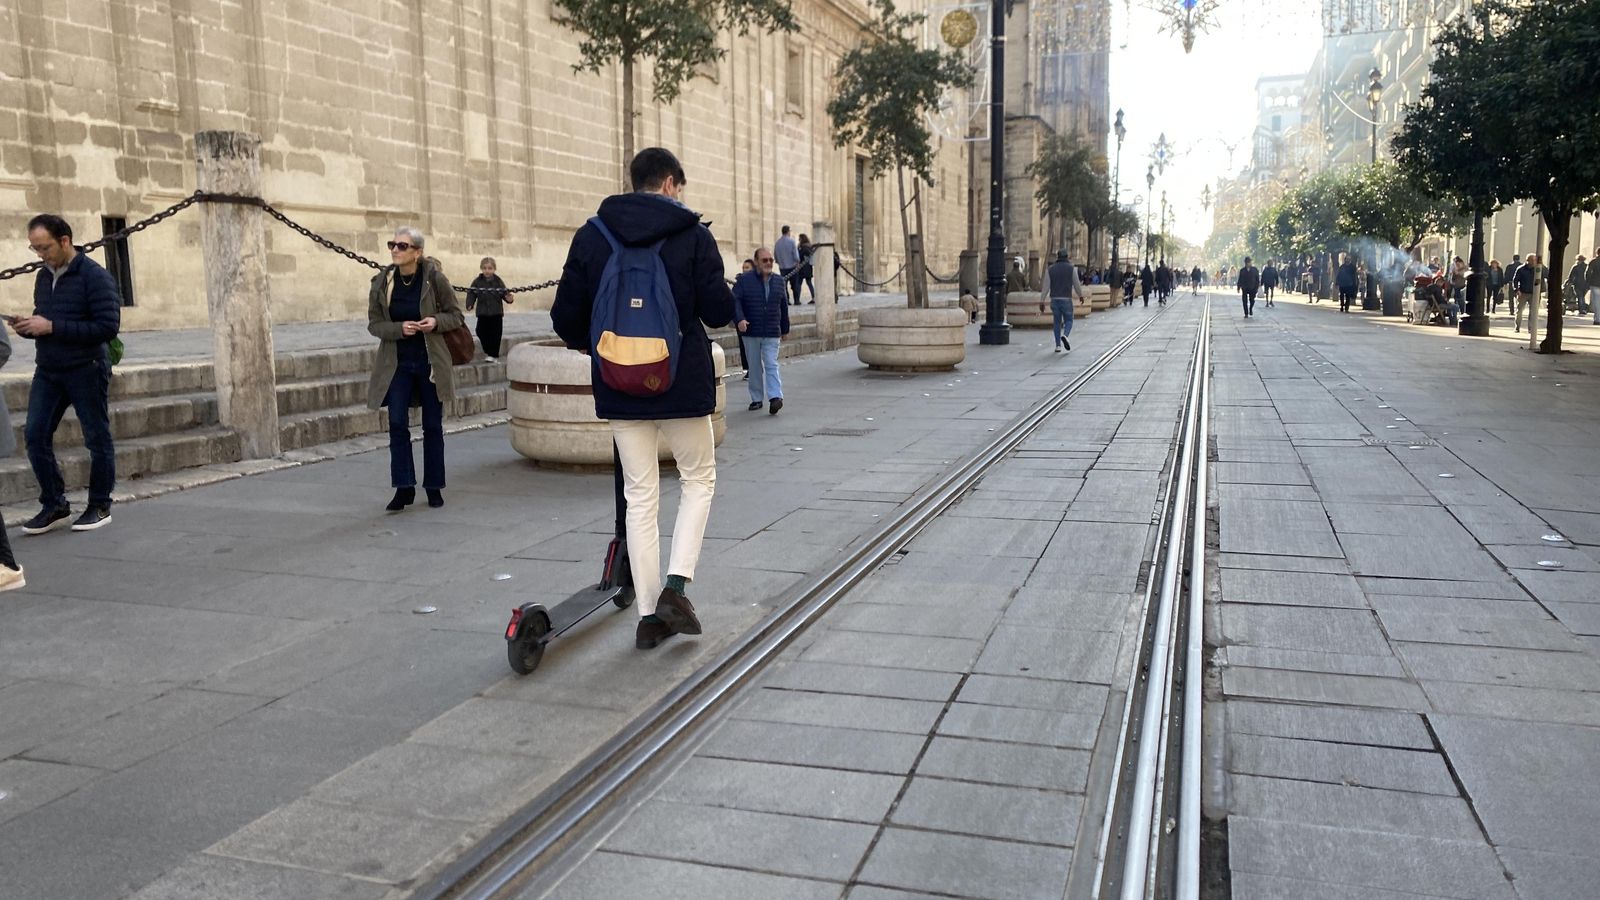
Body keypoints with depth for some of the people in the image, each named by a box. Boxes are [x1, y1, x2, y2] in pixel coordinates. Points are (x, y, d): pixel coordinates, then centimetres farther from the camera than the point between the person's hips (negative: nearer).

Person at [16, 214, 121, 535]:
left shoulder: (95, 276, -12)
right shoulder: (43, 276, 11)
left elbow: (108, 327, -19)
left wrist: (51, 327, -21)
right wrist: (27, 326, -2)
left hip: (86, 371, -7)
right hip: (47, 370, 7)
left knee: (97, 438, 4)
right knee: (35, 435, 1)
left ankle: (99, 507, 16)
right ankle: (54, 505, 12)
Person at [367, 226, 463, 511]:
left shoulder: (434, 278, -8)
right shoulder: (382, 282, -2)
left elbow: (456, 315, 0)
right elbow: (374, 324, 2)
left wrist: (437, 321, -20)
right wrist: (399, 328, -17)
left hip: (431, 362, -1)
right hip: (397, 363, 1)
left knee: (432, 426, 7)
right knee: (397, 424, -7)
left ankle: (434, 487, 18)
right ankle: (404, 487, 0)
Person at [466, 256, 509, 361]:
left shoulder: (498, 281, -1)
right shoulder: (477, 282, 0)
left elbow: (504, 293, -3)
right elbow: (471, 294, -3)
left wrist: (508, 298, -24)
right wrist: (469, 304, -16)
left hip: (496, 313, -1)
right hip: (482, 313, 1)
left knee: (495, 334, 0)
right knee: (482, 332, 1)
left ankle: (492, 354, 8)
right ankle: (488, 351, 20)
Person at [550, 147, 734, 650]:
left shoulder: (591, 235, 3)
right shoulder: (692, 234, -6)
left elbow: (565, 316, 2)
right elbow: (719, 312, -8)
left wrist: (587, 343, 22)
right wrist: (730, 303, 15)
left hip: (620, 387, 3)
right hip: (682, 382, -3)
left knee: (640, 495, 10)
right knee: (698, 478, 16)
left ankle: (649, 615, 12)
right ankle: (676, 585, 1)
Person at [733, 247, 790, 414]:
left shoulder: (779, 281, 9)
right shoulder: (744, 280, -2)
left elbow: (784, 307, 16)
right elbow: (735, 300, -10)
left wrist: (785, 329, 19)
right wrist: (739, 319, -27)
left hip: (772, 334, 1)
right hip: (750, 333, -1)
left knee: (771, 365, -8)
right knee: (755, 368, 8)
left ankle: (775, 397, -17)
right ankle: (757, 399, 17)